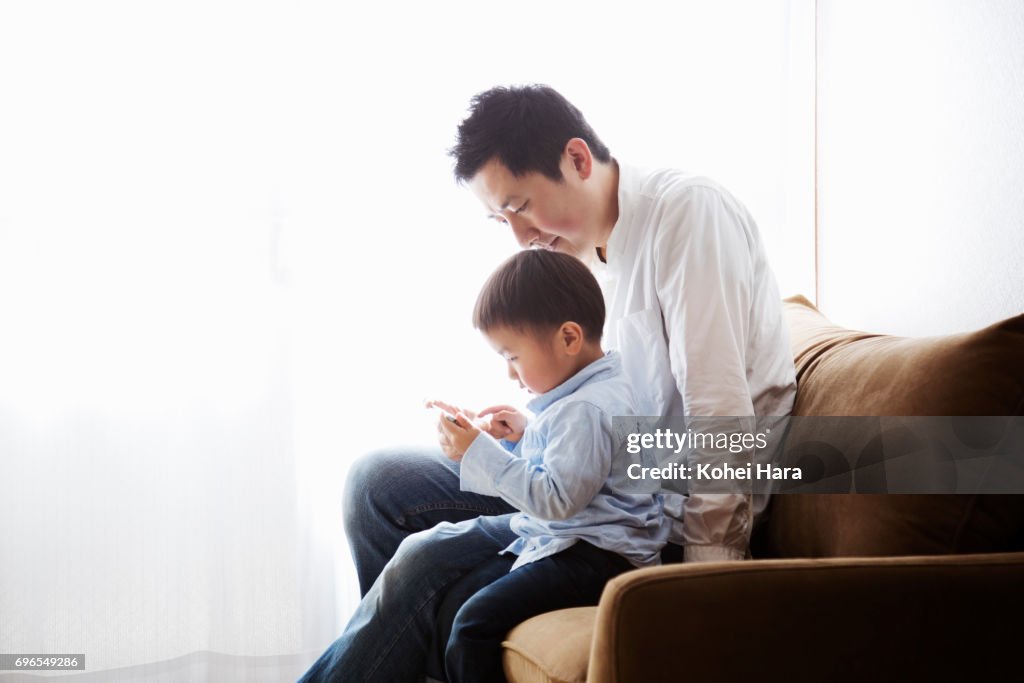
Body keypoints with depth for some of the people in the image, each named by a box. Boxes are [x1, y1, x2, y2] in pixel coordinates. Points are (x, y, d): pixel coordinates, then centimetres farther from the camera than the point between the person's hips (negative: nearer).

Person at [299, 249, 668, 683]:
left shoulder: (587, 410, -22)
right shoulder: (579, 393, 9)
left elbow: (557, 498, -26)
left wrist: (480, 452, -21)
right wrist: (524, 438, 6)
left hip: (594, 554, -11)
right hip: (543, 530, 11)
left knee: (474, 624, -25)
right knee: (421, 553, 6)